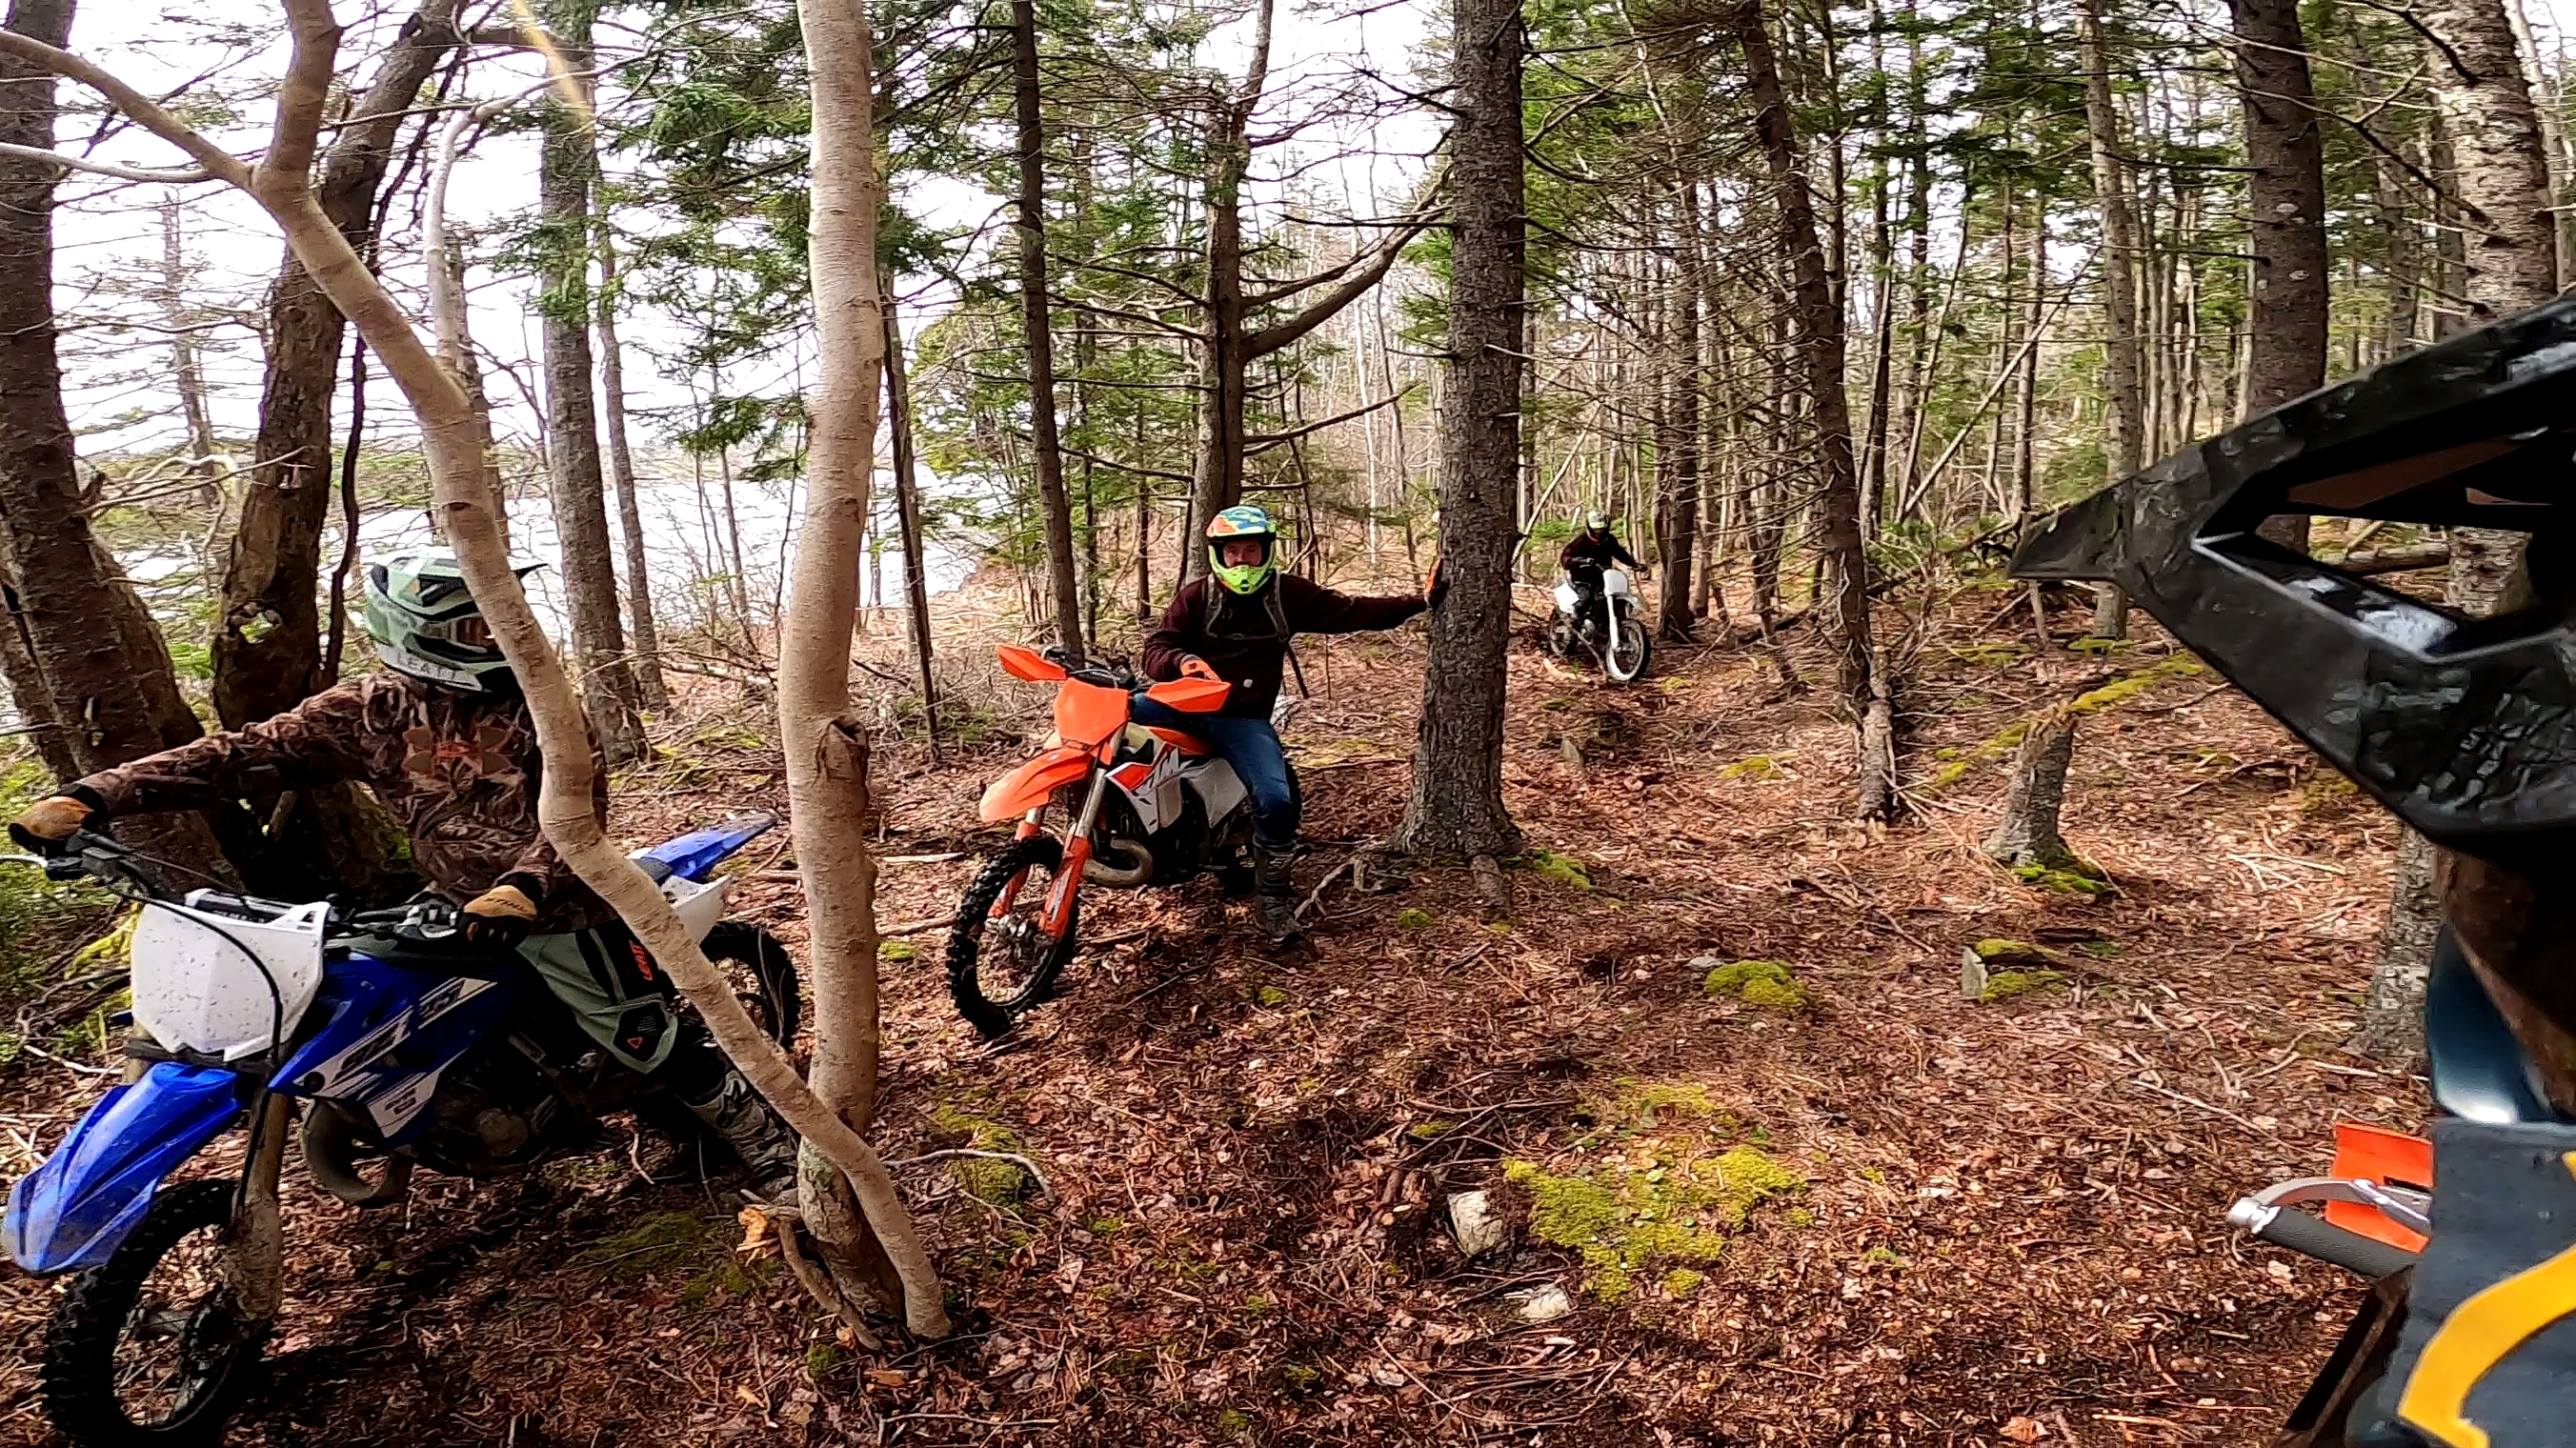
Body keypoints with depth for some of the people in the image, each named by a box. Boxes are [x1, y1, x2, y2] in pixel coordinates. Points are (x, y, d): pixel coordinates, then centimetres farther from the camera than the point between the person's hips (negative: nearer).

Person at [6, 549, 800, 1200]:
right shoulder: (372, 709, -2)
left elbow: (577, 809, -20)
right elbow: (251, 753, -5)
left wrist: (525, 890, -38)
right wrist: (92, 798, -13)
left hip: (557, 909, -5)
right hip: (461, 909, 6)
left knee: (659, 1042, -7)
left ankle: (772, 1150, 7)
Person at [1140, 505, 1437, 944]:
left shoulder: (1290, 594, 4)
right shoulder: (1196, 595, 0)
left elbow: (1353, 612, 8)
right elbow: (1156, 648, -6)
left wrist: (1420, 600, 4)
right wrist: (1181, 661, -30)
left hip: (1243, 718, 0)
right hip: (1186, 702, 0)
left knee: (1276, 801, -21)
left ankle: (1273, 899, 0)